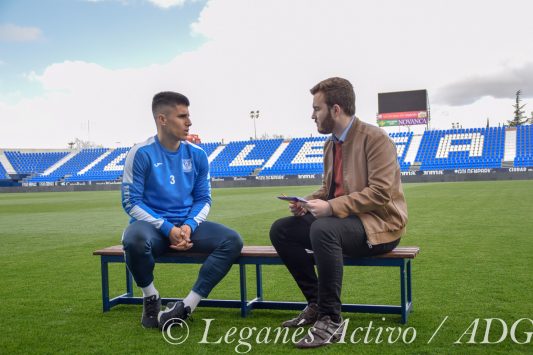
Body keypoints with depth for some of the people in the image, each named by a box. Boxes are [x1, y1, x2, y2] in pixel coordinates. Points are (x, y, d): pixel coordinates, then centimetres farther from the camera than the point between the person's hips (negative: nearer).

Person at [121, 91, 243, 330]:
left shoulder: (197, 154, 4)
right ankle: (150, 297, -7)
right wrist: (167, 229, -18)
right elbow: (131, 202, -7)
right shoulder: (141, 154, -7)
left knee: (232, 240, -21)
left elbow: (204, 199, 9)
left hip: (188, 225, 4)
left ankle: (186, 306, -20)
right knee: (134, 239, -39)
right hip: (153, 225, -3)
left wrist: (189, 225, -12)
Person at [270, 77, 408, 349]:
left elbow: (380, 192, -24)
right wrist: (308, 202, -1)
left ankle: (330, 320, -25)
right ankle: (316, 303, 5)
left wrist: (332, 207, -28)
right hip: (342, 217, 9)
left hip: (379, 223, -9)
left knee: (323, 229, -37)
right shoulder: (331, 143, 11)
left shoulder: (375, 138, -15)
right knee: (281, 230, -2)